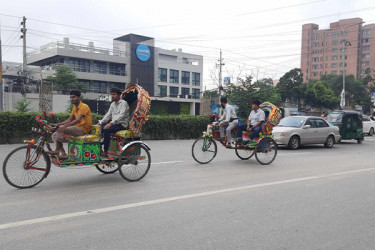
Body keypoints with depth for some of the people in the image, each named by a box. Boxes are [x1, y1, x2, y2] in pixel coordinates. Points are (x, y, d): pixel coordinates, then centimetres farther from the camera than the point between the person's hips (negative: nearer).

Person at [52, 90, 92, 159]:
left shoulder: (84, 106, -13)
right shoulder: (74, 108, 17)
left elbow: (78, 120, -26)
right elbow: (69, 120, 15)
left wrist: (65, 126, -35)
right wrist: (58, 124, 0)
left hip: (83, 129, -9)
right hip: (76, 128, 9)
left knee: (61, 129, -24)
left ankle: (57, 151, -11)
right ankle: (63, 153, -7)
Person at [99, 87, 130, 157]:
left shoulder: (124, 103, -7)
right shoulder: (112, 104, 18)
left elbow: (121, 115, -21)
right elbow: (108, 115, 17)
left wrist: (111, 123, -31)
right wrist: (100, 122, 2)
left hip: (122, 124, -8)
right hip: (113, 123, 8)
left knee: (106, 129, -31)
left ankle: (106, 152, -26)